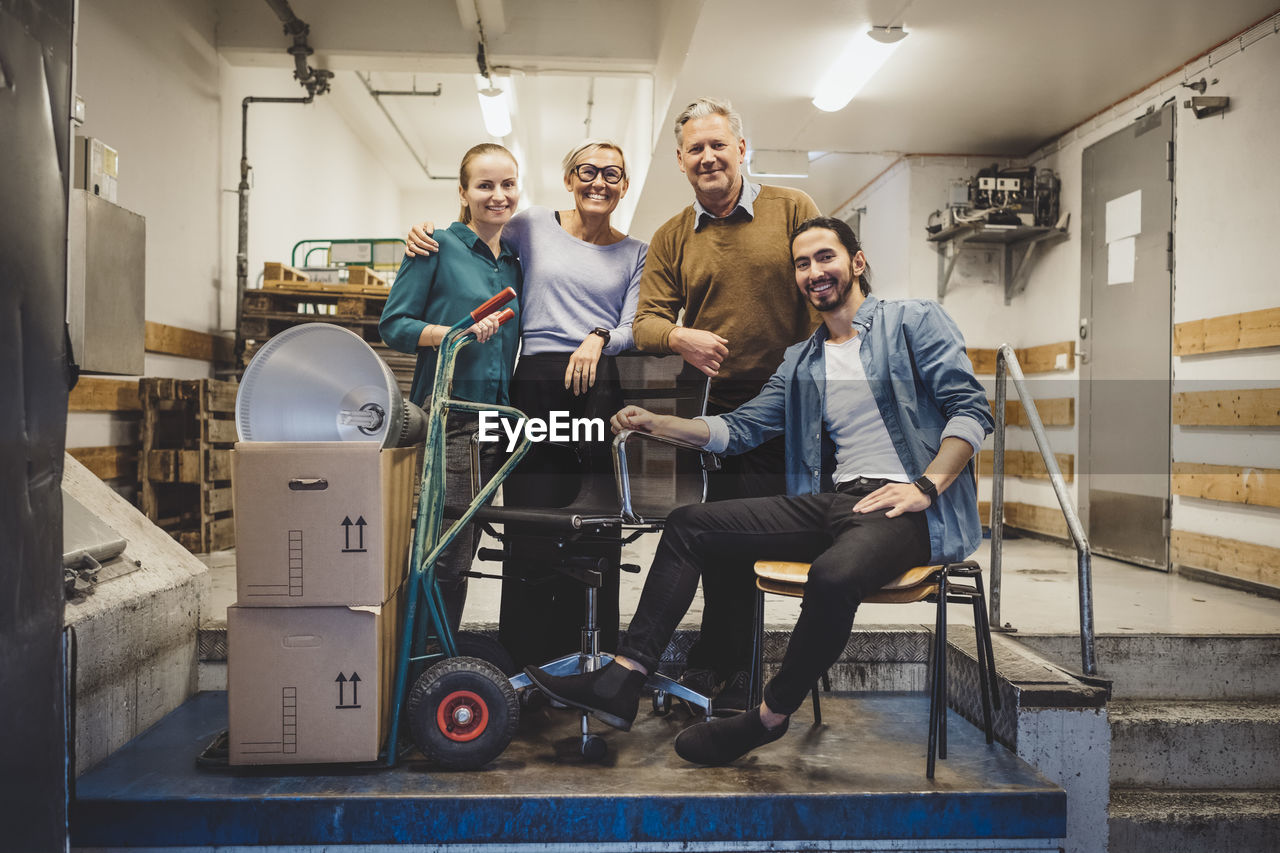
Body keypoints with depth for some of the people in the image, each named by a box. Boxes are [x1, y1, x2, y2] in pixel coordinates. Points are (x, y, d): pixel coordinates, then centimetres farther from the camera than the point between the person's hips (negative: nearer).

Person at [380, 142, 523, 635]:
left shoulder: (514, 262, 17)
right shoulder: (438, 248, -1)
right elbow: (393, 326, -5)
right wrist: (459, 332, -18)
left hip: (496, 420, 6)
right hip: (446, 415, -6)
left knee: (463, 546, 12)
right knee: (448, 550, -8)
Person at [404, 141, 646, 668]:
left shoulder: (634, 254, 15)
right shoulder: (533, 227, 11)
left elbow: (633, 328, 8)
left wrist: (599, 339, -12)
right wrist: (426, 232, 3)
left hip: (602, 388, 1)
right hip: (535, 386, -1)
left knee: (598, 533, 1)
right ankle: (527, 663, 8)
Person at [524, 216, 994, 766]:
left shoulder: (915, 320, 7)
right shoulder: (800, 362, 23)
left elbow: (970, 409, -3)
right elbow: (740, 428, 18)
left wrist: (925, 486, -16)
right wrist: (654, 423, 6)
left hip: (906, 508, -6)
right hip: (830, 502, 6)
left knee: (834, 575, -38)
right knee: (690, 525, -5)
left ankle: (770, 717, -13)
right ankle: (622, 681, -9)